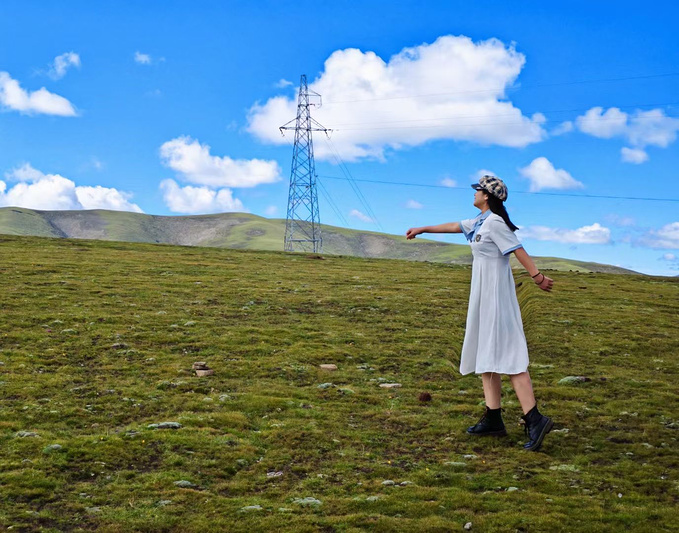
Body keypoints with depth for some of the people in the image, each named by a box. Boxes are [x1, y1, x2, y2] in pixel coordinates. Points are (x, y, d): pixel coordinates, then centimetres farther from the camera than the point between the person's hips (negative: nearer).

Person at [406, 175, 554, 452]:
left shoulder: (495, 223, -13)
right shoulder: (480, 222, 15)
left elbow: (519, 251, -20)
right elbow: (454, 226, 29)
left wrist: (537, 276, -29)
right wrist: (423, 230, 40)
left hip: (495, 294, -10)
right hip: (483, 295, 10)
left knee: (506, 355, -14)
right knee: (485, 354, 11)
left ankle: (534, 419, -16)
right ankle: (493, 419, 16)